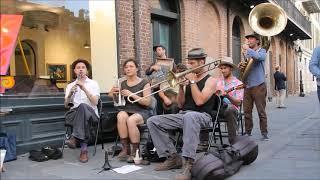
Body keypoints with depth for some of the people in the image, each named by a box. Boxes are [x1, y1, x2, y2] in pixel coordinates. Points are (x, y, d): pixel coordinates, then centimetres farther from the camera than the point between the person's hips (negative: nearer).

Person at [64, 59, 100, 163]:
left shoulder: (93, 84, 11)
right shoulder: (70, 86, 20)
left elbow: (95, 102, -5)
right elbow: (66, 105, 9)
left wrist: (84, 89, -15)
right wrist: (70, 94, -11)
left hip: (91, 114, -2)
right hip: (74, 115, 2)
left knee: (83, 106, -38)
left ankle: (74, 138, -44)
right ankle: (84, 149, -41)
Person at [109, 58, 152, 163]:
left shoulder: (144, 83, 0)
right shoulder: (123, 84, 13)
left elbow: (147, 102, -9)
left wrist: (131, 95, -16)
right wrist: (113, 93, -5)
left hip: (141, 112, -3)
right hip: (126, 110, 3)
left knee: (131, 120, -35)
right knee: (121, 116, -32)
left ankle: (135, 151, -20)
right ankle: (125, 148, -21)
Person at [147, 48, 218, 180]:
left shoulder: (210, 81, 1)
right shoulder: (189, 79, 19)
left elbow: (199, 101, -16)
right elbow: (181, 104, 16)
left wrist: (192, 81, -8)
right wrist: (181, 86, 1)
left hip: (202, 116, -7)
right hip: (183, 115, 7)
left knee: (189, 116, -44)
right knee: (152, 121, -9)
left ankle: (188, 164, -43)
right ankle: (172, 158, -9)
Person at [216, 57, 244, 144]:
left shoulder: (238, 83, 3)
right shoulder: (218, 81, 17)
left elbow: (238, 102, -6)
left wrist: (228, 96, -23)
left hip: (231, 108, -3)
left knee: (230, 109, -39)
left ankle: (233, 142, -30)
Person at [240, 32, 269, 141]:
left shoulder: (261, 51, 2)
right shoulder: (246, 53, 19)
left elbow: (258, 57, -22)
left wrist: (247, 49, -14)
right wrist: (241, 67, 0)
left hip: (258, 86, -5)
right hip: (247, 86, 5)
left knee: (261, 111, -2)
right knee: (247, 111, 5)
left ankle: (264, 133, 4)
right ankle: (247, 132, 13)